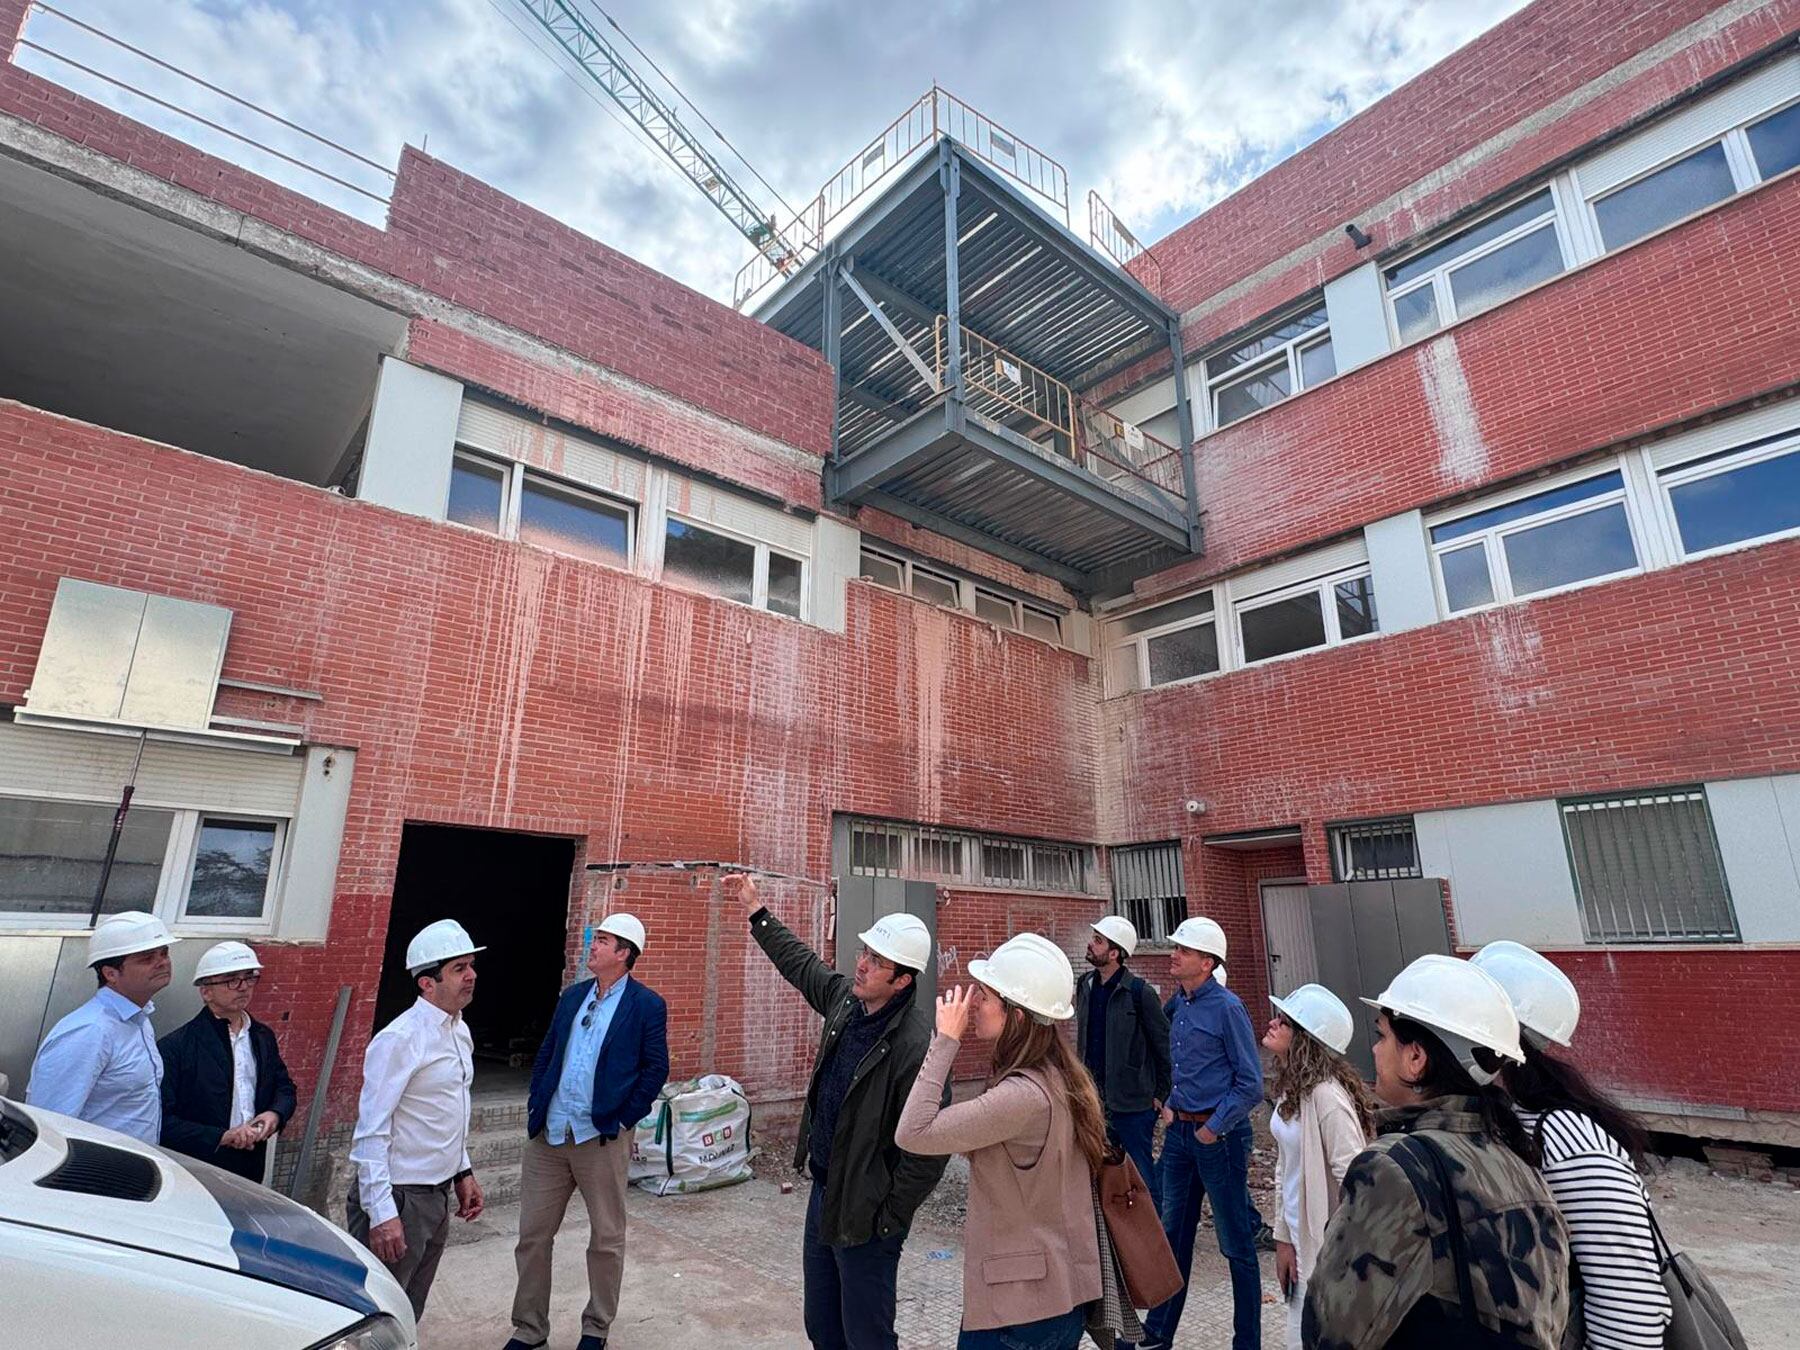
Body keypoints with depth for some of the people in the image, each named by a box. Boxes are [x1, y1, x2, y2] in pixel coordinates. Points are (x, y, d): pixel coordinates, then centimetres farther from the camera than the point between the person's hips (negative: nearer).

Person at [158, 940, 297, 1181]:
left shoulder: (263, 1037, 8)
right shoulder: (174, 1047, -9)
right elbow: (163, 1122, -12)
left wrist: (276, 1114, -2)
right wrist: (222, 1136, -19)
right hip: (196, 1171, -4)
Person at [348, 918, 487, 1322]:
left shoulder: (460, 1031, 7)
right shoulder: (400, 1039, -19)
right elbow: (371, 1131, -20)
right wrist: (381, 1211, -23)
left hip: (438, 1195, 8)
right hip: (400, 1197, -8)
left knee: (408, 1315, 18)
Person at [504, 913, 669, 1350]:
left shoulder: (647, 1005, -8)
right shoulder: (572, 995, 9)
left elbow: (655, 1070, -7)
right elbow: (546, 1054, 15)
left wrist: (624, 1121, -10)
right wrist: (536, 1105, 7)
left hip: (602, 1137, -5)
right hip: (547, 1134, 5)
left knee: (606, 1239, 9)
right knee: (533, 1235, 13)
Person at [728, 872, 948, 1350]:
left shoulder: (917, 1045, -30)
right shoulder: (845, 996, -6)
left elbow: (925, 1152, -25)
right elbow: (801, 963, 14)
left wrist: (887, 1221, -15)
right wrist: (756, 911, 17)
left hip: (864, 1213, -8)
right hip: (823, 1190, 8)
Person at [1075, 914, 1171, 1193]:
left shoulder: (1139, 991, -14)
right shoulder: (1085, 985, 4)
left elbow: (1164, 1044, -8)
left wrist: (1161, 1095, -5)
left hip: (1132, 1103, -6)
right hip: (1096, 1099, 6)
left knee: (1140, 1175, 5)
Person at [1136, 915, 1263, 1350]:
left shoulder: (1226, 1008, -16)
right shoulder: (1177, 1004, 5)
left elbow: (1251, 1083, -14)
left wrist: (1214, 1129, -14)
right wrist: (1169, 1104, 8)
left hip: (1219, 1135, -7)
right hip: (1179, 1131, 7)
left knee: (1236, 1245, 7)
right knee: (1173, 1236, 17)